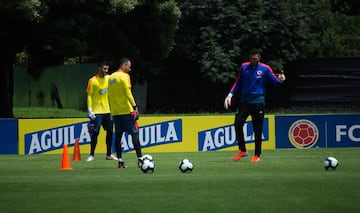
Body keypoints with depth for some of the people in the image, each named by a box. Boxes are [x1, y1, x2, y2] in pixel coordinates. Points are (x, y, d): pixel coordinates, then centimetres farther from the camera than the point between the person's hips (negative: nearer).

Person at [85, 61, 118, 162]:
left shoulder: (109, 79, 7)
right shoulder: (93, 80, -7)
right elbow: (89, 96, -6)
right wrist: (90, 110, -13)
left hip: (108, 110, 5)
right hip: (97, 111, -5)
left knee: (110, 132, 6)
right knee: (95, 133, -6)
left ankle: (109, 154, 16)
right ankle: (91, 155, 2)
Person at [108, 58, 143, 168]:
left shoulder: (111, 77, 13)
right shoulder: (124, 76, -8)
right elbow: (128, 93, -16)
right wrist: (135, 107, -15)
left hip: (115, 112, 7)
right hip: (126, 110, -7)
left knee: (118, 135, 7)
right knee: (134, 134, -4)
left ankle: (120, 161, 4)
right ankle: (140, 160, -8)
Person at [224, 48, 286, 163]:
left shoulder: (265, 68, -1)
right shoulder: (244, 67, 7)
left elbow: (275, 82, -2)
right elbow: (238, 83, 15)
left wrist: (280, 80, -24)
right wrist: (230, 94, 6)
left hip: (258, 102, -3)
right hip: (244, 101, 3)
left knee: (257, 129, -1)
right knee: (238, 123, -10)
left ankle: (257, 155, 8)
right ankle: (242, 150, 5)